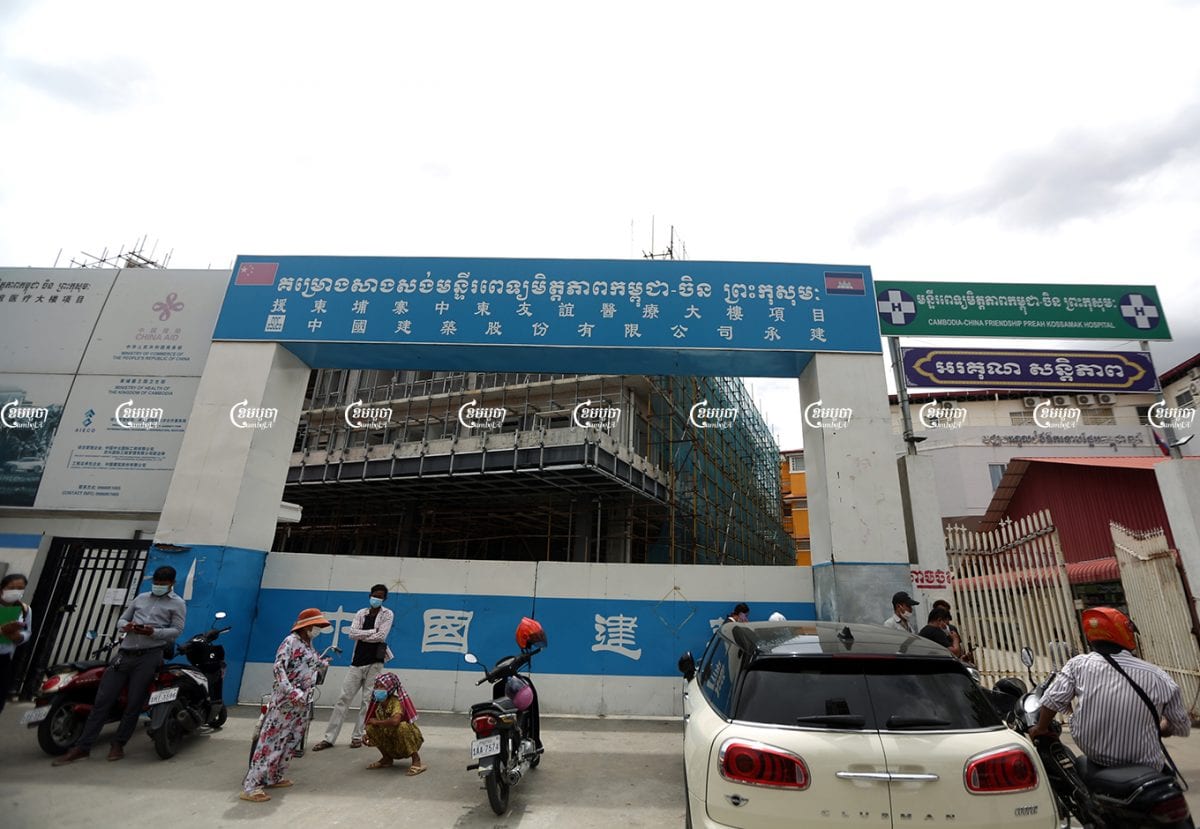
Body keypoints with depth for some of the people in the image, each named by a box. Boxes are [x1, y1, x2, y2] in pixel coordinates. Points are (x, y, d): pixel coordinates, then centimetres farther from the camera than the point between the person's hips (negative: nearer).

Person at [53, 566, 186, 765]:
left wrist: (152, 632, -20)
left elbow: (177, 631, -4)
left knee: (134, 704, -1)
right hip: (124, 654, 4)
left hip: (149, 656, -4)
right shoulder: (141, 598, 17)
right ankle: (82, 747, 13)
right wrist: (127, 626, -6)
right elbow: (121, 620, 18)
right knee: (102, 700, 3)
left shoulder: (177, 603, 2)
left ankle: (118, 744, 15)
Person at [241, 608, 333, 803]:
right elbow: (279, 667, -23)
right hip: (286, 699, -9)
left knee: (291, 741, 13)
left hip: (303, 701, 9)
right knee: (272, 739, -7)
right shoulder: (291, 641, -13)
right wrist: (291, 692, -29)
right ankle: (251, 786, -2)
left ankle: (274, 777, 24)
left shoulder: (309, 644, 13)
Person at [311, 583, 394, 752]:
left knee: (367, 700, 1)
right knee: (344, 698, 2)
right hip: (357, 662, 3)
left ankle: (357, 736, 11)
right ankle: (329, 738, 7)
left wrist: (361, 635, -5)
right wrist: (372, 631, -13)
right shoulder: (361, 613, 8)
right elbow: (352, 633, -7)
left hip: (375, 662, -3)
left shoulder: (387, 614, -1)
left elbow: (381, 637, -13)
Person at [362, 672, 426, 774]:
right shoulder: (377, 705, -4)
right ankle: (387, 758, 11)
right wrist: (368, 735, -18)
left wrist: (377, 722, -27)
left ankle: (416, 760, -20)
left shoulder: (396, 702, -25)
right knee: (371, 727, -8)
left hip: (410, 740, -7)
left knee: (402, 726, -37)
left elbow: (395, 721, -44)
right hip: (392, 741, 7)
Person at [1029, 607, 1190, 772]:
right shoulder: (1157, 676, -10)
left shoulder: (1079, 664, -11)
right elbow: (1183, 727, 2)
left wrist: (1041, 728, 7)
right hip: (1146, 768, 0)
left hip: (1093, 757, 0)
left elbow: (1052, 700, -12)